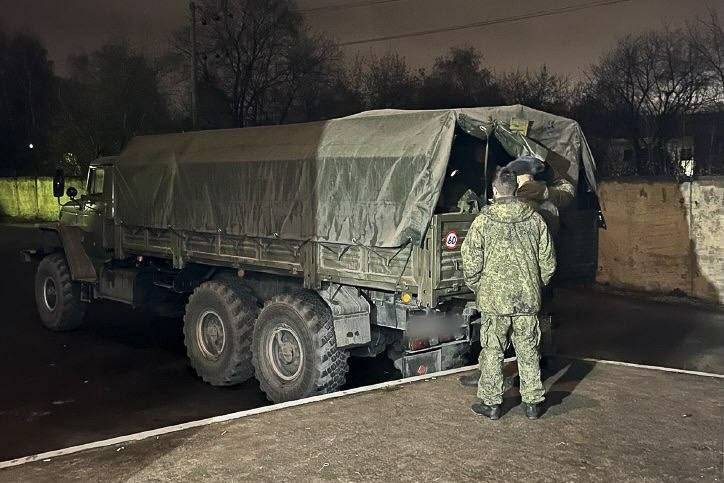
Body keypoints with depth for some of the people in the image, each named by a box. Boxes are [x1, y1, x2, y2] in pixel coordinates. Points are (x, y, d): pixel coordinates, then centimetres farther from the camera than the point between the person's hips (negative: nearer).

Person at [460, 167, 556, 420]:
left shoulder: (483, 221, -9)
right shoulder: (535, 219, 0)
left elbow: (471, 262, -8)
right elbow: (548, 261, 5)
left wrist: (476, 286, 10)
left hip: (493, 298, -3)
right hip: (528, 298, 3)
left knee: (492, 351, 8)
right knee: (528, 351, 13)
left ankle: (491, 403, 16)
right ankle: (533, 402, 21)